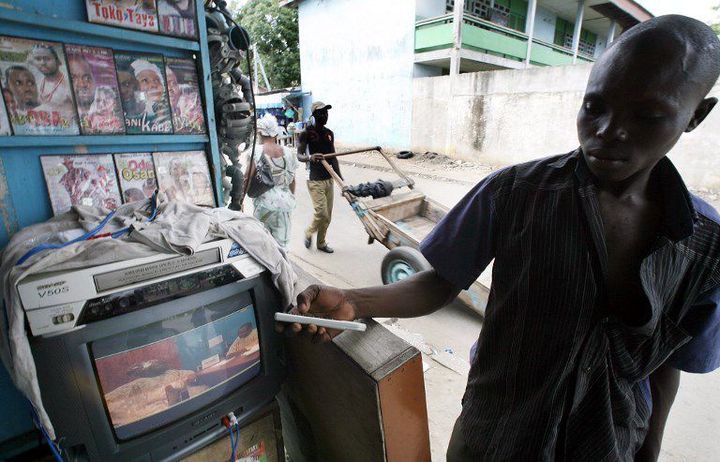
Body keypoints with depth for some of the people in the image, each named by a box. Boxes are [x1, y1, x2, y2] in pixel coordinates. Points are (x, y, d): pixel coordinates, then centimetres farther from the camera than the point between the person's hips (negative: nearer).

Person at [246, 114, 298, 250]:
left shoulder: (256, 151, -9)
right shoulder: (287, 152, 2)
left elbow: (249, 178, -12)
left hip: (264, 202, -3)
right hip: (284, 202, 3)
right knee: (281, 241, 11)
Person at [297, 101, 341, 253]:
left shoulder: (329, 133, 11)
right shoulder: (307, 133, -8)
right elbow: (299, 155, -11)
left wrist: (340, 178, 14)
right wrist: (310, 157, -34)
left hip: (329, 179, 6)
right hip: (315, 180, -6)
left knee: (327, 216, 9)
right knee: (321, 213, -10)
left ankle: (321, 243, 26)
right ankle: (309, 233, 20)